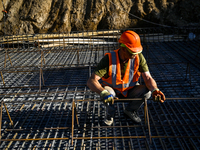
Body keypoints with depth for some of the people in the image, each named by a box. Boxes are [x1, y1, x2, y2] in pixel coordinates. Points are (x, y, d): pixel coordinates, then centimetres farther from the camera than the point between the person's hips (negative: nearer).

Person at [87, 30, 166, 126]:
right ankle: (110, 113, -1)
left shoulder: (138, 57, -20)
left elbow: (148, 78, -21)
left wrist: (155, 90, -43)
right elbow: (91, 81, -35)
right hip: (112, 90, -2)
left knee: (146, 91, -26)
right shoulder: (109, 59, -28)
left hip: (130, 91, 3)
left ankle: (130, 110, 5)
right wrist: (103, 92, -54)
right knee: (107, 92, -37)